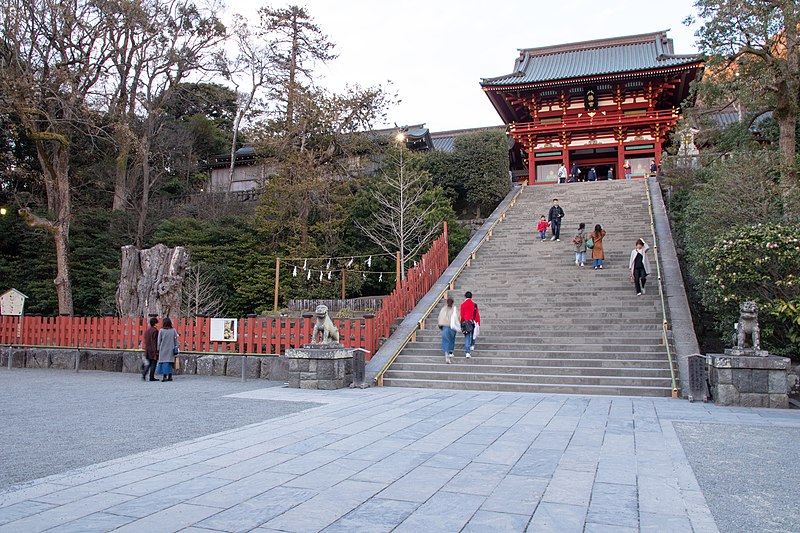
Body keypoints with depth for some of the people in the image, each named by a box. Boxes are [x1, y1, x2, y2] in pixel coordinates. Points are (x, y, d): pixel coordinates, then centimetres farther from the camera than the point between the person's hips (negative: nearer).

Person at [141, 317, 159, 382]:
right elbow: (155, 341, -17)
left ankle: (144, 374, -6)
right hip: (154, 350, -7)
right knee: (153, 364, 2)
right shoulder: (155, 331, -14)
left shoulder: (146, 330, 9)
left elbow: (145, 341, 14)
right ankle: (152, 377, 4)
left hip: (148, 350, 7)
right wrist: (157, 351, -15)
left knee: (148, 363, 13)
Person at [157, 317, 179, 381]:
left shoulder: (161, 330, -5)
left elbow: (159, 341, 0)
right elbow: (176, 341, 2)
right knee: (170, 362, 10)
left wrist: (158, 349, 8)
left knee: (164, 362, 1)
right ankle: (170, 376, 9)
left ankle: (164, 376, -6)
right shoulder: (173, 330, 0)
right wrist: (175, 349, 9)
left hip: (163, 349, -2)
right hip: (171, 349, 2)